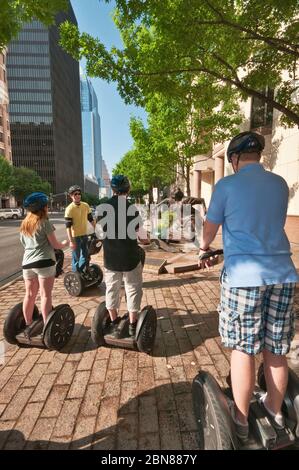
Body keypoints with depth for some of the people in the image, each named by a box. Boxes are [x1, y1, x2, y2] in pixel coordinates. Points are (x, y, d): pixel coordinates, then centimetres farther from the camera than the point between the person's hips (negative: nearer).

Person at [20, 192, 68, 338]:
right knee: (45, 295, -2)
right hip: (44, 262, -6)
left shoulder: (24, 225, 15)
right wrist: (64, 244, 15)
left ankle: (28, 326, 21)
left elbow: (25, 244, 20)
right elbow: (55, 245, -4)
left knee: (30, 295, 13)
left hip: (27, 263, 6)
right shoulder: (44, 223, -5)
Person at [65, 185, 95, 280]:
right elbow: (68, 226, -17)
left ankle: (83, 273, 35)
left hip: (85, 235, 6)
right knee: (76, 257, 5)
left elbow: (91, 219, 11)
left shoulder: (86, 206, 2)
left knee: (85, 255, 17)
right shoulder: (69, 209, -15)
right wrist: (71, 241, -21)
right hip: (75, 236, -6)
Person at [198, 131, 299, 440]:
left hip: (244, 275, -4)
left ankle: (240, 419, 23)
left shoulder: (226, 185, -2)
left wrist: (203, 250, 28)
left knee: (243, 349, 7)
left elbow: (210, 229, 6)